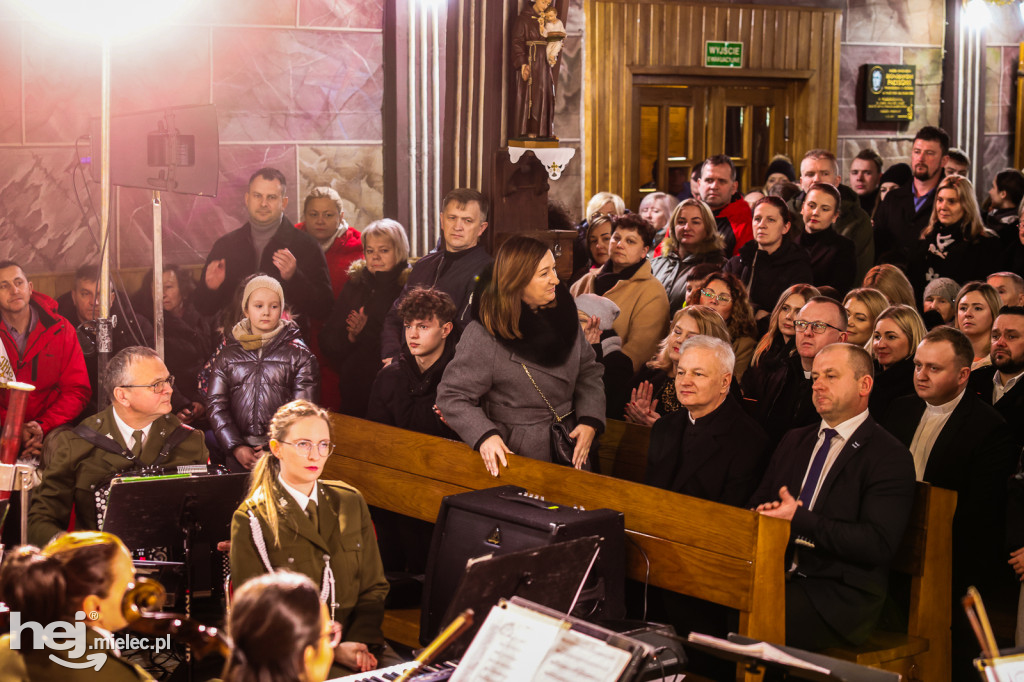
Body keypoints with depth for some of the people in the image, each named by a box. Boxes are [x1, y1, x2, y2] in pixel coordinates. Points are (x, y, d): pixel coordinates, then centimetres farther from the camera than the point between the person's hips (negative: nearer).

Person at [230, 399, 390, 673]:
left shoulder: (350, 502, 14)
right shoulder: (251, 519, 0)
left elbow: (373, 586, 13)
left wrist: (362, 640, -7)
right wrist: (331, 651, -12)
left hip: (356, 644, 4)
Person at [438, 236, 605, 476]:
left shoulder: (563, 314, 2)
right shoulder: (483, 335, -17)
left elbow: (588, 372, 9)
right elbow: (452, 396, -15)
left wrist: (590, 421, -7)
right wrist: (485, 436, -31)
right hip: (514, 454, -5)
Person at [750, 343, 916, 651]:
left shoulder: (891, 458, -3)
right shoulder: (795, 441, 20)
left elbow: (878, 544, -14)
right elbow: (758, 502, 20)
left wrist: (799, 521, -17)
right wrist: (766, 512, -6)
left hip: (841, 595, -6)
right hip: (778, 577, 6)